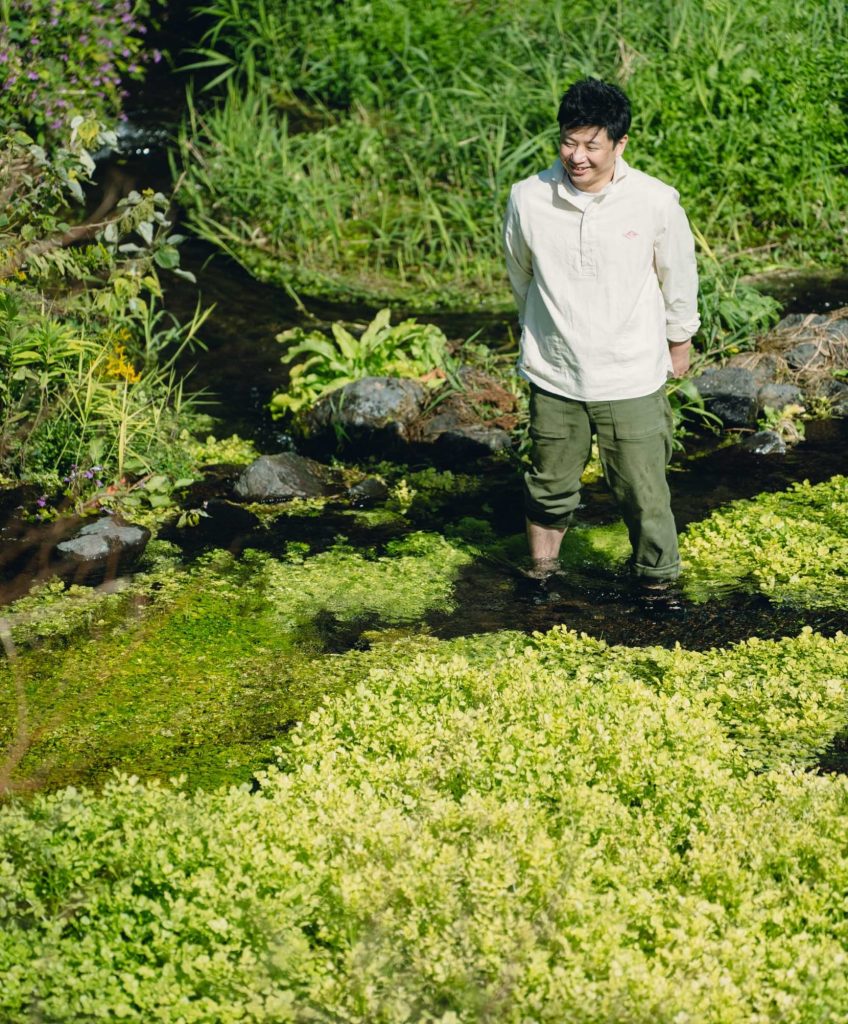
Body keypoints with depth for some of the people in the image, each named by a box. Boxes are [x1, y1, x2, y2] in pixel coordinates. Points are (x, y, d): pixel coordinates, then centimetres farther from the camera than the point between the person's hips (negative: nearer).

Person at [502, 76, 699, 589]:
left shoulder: (656, 202, -13)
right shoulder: (528, 199, -11)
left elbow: (679, 276, 5)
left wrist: (679, 340, 17)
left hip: (633, 379, -1)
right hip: (555, 378, 1)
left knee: (644, 494, 4)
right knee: (550, 488, 15)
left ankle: (657, 582, 23)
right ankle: (542, 574, 37)